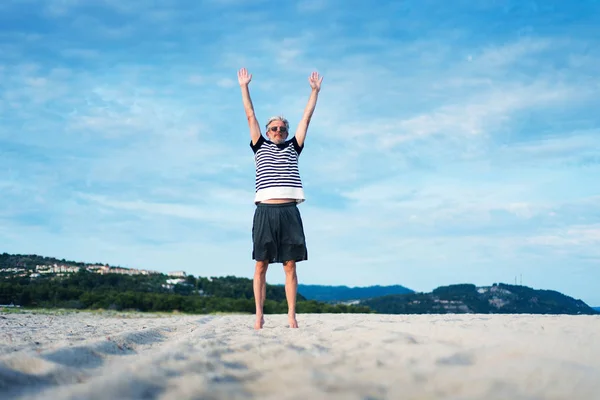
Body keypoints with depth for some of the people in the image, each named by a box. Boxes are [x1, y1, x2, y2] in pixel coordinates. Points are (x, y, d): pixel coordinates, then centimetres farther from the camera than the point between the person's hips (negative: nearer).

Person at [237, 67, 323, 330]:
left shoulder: (293, 148, 20)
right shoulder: (260, 147, 17)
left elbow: (306, 118, 19)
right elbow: (250, 116, 17)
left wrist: (315, 91, 19)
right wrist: (244, 87, 16)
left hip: (289, 211, 1)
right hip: (265, 210, -1)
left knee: (290, 266, 0)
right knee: (261, 265, -2)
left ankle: (292, 316, 0)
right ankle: (259, 315, 0)